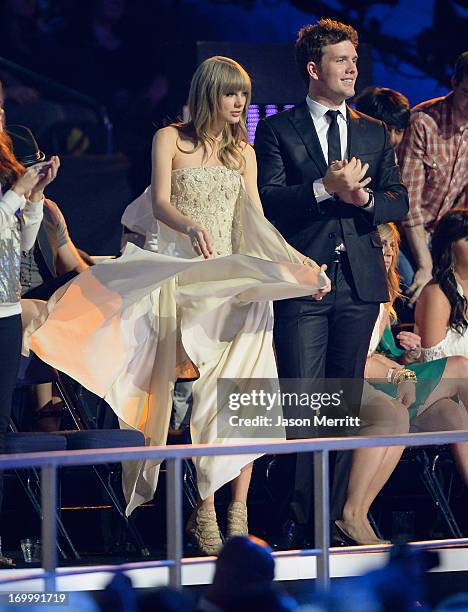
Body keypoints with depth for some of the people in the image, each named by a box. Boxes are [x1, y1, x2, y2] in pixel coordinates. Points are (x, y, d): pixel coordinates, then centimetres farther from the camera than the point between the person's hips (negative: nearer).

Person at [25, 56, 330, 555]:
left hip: (238, 280, 4)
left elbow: (256, 224, 15)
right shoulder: (171, 140, 4)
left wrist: (299, 267, 4)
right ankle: (205, 513, -10)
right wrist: (192, 227, -30)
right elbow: (160, 204, -9)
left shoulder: (243, 153, 18)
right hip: (185, 279, -4)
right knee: (207, 399, -12)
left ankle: (237, 515, -9)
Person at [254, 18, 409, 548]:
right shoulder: (277, 130, 4)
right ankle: (300, 519, -4)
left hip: (360, 282, 4)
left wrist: (364, 197, -9)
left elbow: (399, 202, 11)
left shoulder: (374, 134, 17)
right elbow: (269, 201, -7)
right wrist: (326, 188, -18)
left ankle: (336, 517, 9)